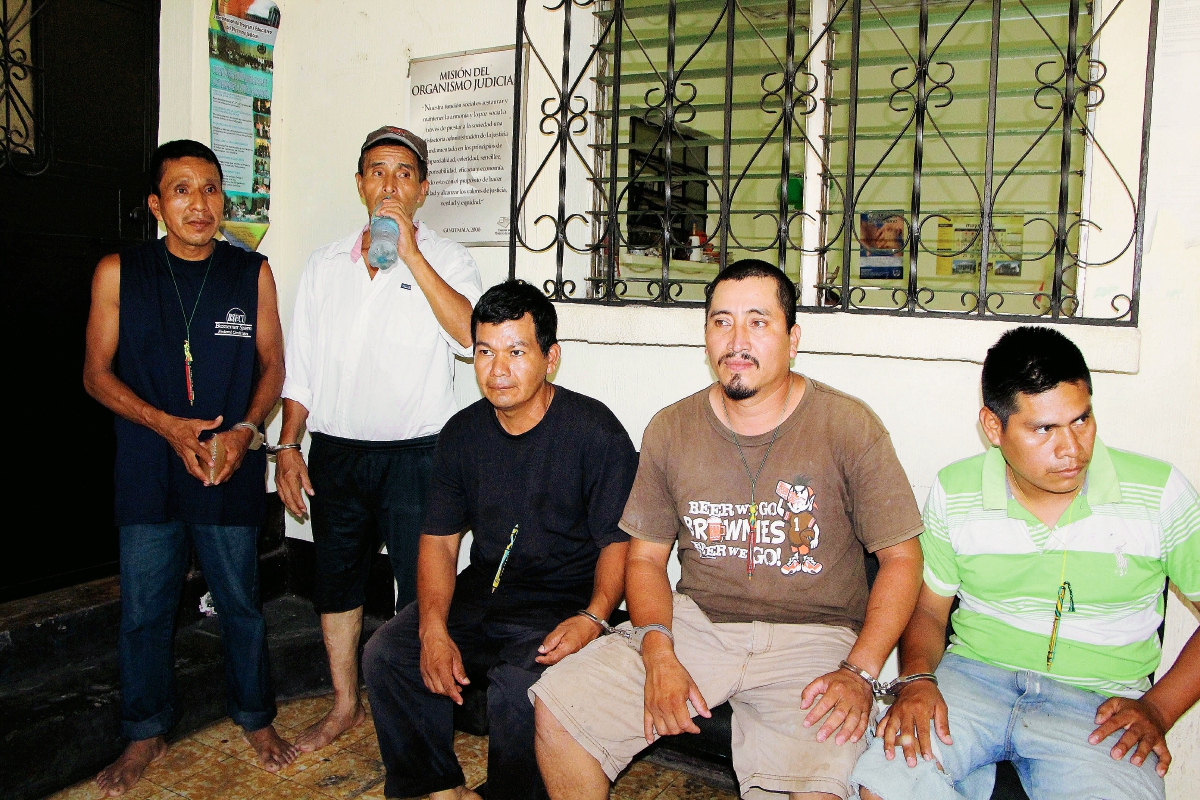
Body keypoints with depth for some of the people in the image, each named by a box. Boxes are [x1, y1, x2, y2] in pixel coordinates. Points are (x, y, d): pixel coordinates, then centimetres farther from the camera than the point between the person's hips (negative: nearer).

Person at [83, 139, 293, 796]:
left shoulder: (252, 273, 1)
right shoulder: (118, 273, 0)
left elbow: (272, 365, 6)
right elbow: (97, 373, 1)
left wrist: (245, 430, -10)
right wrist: (168, 426, -13)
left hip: (233, 467, 0)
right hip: (147, 470, 0)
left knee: (240, 601, 10)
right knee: (144, 607, 10)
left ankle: (255, 717, 31)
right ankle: (146, 732, 30)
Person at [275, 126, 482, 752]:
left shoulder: (446, 260, -2)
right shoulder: (325, 265, 10)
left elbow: (473, 336, -21)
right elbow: (300, 368, 13)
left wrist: (410, 254, -20)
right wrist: (288, 448, 7)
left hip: (414, 454, -4)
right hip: (334, 452, 4)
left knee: (420, 591, 1)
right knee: (336, 580, 16)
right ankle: (345, 704, 35)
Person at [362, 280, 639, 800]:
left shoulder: (595, 431, -11)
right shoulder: (463, 433, 4)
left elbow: (619, 540, -10)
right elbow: (439, 539, 5)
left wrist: (593, 617, -27)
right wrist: (433, 627, -10)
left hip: (562, 603, -5)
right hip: (482, 589, 6)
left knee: (517, 690, -30)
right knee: (385, 656, -9)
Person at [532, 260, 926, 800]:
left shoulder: (849, 427, -5)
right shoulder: (670, 430, 4)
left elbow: (901, 557, -1)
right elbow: (645, 557, 9)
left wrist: (860, 673, -13)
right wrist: (658, 653, -9)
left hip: (813, 635, -2)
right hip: (695, 621, 3)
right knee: (555, 709, -12)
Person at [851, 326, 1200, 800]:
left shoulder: (1160, 492, -3)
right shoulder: (954, 492, 1)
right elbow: (928, 607, 8)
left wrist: (1157, 708, -8)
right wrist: (918, 678, -11)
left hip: (1097, 705, 0)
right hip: (973, 677, 1)